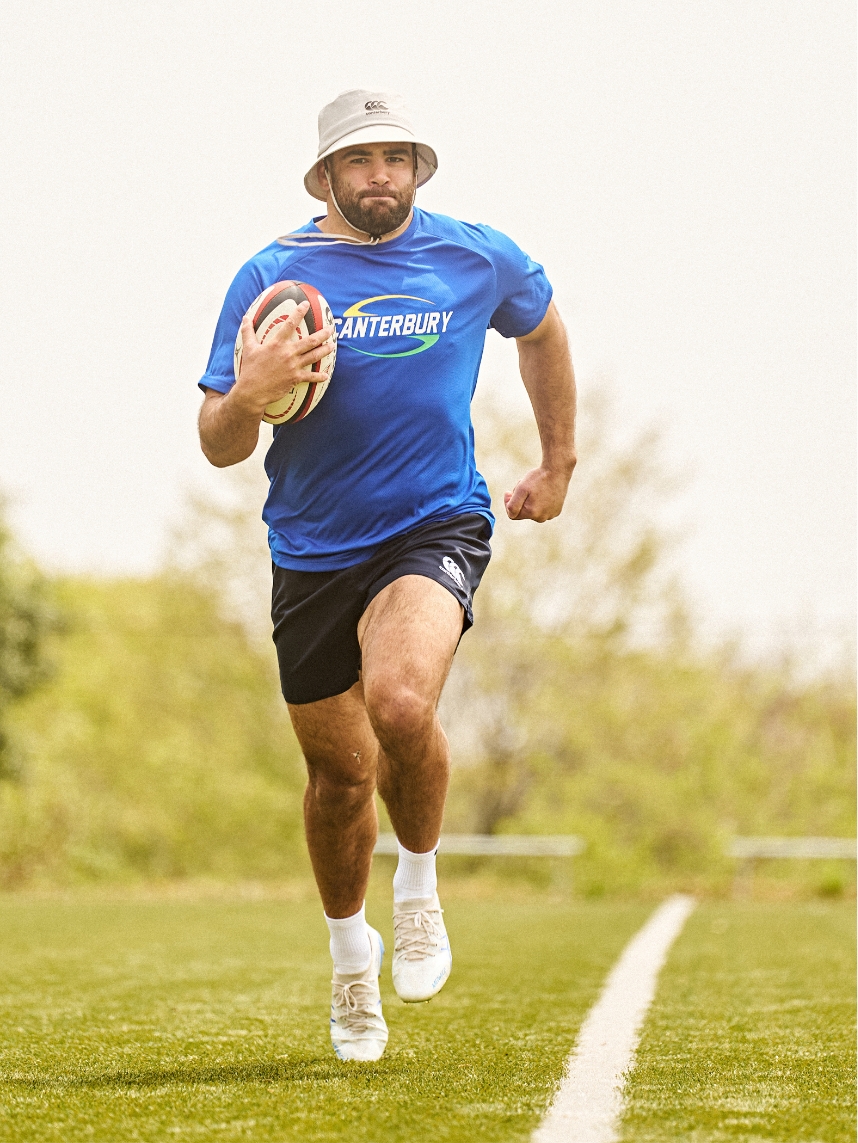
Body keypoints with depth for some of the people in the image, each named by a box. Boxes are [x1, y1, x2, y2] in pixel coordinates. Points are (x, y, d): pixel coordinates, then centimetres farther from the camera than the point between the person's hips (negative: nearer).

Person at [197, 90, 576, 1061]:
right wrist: (247, 395, -27)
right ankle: (349, 955, 38)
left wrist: (558, 461, 26)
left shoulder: (479, 260, 0)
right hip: (312, 552, 2)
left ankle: (419, 888, -1)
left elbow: (542, 327, 23)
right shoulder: (272, 277, -4)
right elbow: (217, 448, -4)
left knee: (401, 703, -30)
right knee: (340, 769, 11)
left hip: (437, 527, -1)